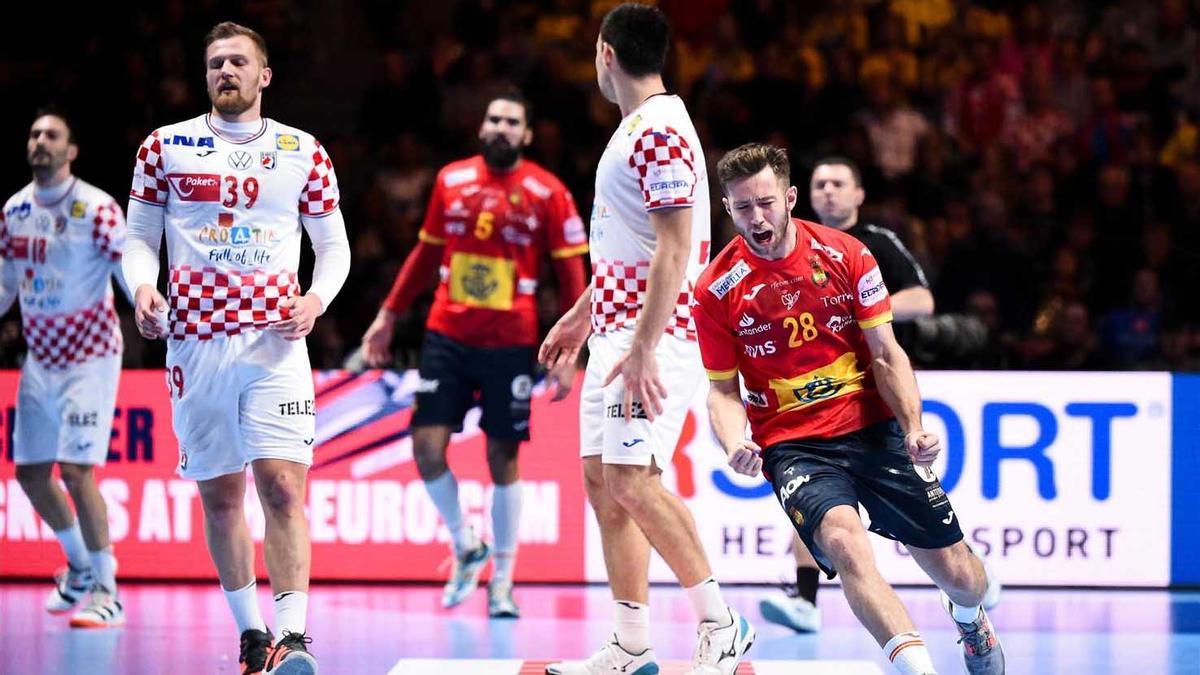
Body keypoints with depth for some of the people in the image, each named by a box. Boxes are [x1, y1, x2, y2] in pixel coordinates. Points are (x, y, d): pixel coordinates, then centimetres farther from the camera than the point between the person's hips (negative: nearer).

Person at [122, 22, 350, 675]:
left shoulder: (302, 151, 8)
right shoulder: (165, 147, 8)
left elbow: (334, 245, 14)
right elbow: (139, 236, 12)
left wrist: (316, 298, -5)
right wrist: (142, 287, -8)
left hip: (275, 338, -1)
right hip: (195, 340, 1)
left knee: (283, 485, -15)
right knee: (220, 494, 5)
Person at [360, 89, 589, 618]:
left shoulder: (547, 193, -3)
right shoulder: (451, 180, 6)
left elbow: (571, 274, -1)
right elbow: (427, 252, 17)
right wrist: (389, 314, 15)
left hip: (510, 343, -2)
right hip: (447, 335, 2)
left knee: (502, 457, 2)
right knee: (427, 445, -7)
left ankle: (503, 577, 14)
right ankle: (465, 547, 15)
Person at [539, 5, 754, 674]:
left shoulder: (661, 132, -16)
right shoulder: (634, 130, 16)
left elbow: (674, 250, -21)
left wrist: (643, 349, -25)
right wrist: (582, 314, 31)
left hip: (654, 335, -10)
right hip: (615, 332, 10)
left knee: (631, 479, -17)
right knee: (602, 480, 7)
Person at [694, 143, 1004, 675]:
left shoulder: (846, 255, -3)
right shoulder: (717, 290, -5)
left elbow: (886, 355, 2)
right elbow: (723, 390, 4)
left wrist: (912, 427, -12)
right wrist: (736, 444, -17)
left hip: (872, 427, 2)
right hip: (791, 444, -2)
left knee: (957, 575, 3)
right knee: (843, 541, -34)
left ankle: (971, 620, 41)